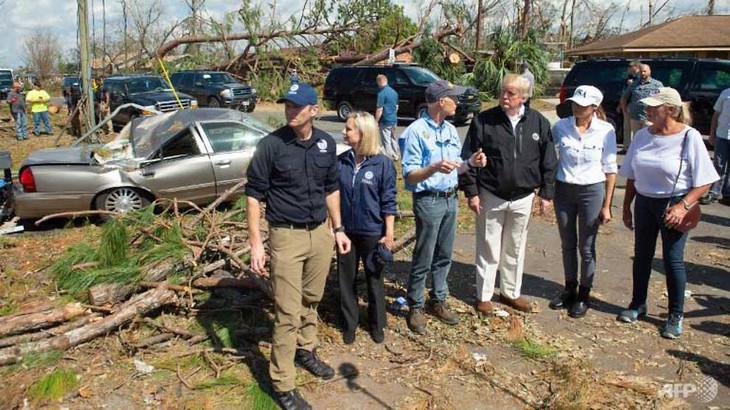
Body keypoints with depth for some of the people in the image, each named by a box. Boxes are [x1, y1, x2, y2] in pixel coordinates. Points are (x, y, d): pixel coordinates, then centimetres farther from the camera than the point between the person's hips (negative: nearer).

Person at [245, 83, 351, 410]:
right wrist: (255, 242, -14)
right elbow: (254, 194, -9)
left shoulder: (326, 143, 2)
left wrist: (338, 229, 13)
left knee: (311, 300, 19)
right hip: (286, 236, -5)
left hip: (320, 233, 5)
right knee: (288, 312, -1)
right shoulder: (271, 145, -12)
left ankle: (306, 350, 42)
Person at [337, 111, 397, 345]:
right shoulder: (340, 162, -3)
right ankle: (349, 323, 31)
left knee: (374, 279, 13)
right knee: (346, 279, 13)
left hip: (373, 233, -3)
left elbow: (388, 202, -8)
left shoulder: (382, 164, -12)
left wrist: (388, 234, -8)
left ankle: (377, 324, 31)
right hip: (346, 231, 3)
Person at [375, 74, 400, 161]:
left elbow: (379, 109, -19)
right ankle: (396, 156, 30)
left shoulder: (382, 93, -17)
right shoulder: (394, 92, 8)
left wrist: (376, 121, -12)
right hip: (394, 119, 8)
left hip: (385, 121, -8)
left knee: (386, 141, -1)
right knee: (393, 138, 21)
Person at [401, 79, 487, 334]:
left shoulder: (451, 130, 10)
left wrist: (470, 162, -3)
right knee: (423, 259, 1)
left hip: (451, 199, 7)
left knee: (444, 256, 15)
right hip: (429, 201, -7)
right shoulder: (416, 131, -14)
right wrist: (434, 167, -34)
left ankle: (438, 300, 29)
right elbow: (409, 176, -18)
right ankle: (415, 308, 15)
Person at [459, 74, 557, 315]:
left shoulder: (539, 123, 0)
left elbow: (548, 162, 5)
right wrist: (471, 191, -9)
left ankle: (511, 292, 32)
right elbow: (468, 158, -5)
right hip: (491, 196, -2)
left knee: (515, 249, 16)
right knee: (488, 249, 7)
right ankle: (484, 296, 21)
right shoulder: (483, 121, -7)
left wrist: (546, 193, 3)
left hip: (523, 198, 2)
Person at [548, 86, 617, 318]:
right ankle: (569, 290, 31)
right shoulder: (561, 127, -5)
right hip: (564, 190, 2)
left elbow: (610, 169, -4)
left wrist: (606, 205, -4)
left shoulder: (606, 131, -9)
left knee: (586, 247, 8)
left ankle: (583, 296, 24)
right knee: (568, 245, 14)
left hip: (591, 192, -2)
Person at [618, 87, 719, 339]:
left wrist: (683, 206, -22)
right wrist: (626, 207, 11)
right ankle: (638, 304, 30)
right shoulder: (642, 136, 1)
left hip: (673, 205, -5)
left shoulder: (689, 137, -13)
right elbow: (631, 176, 10)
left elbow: (704, 182, -12)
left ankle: (676, 315, 18)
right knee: (641, 255, 13)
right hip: (644, 202, 5)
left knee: (673, 260, 2)